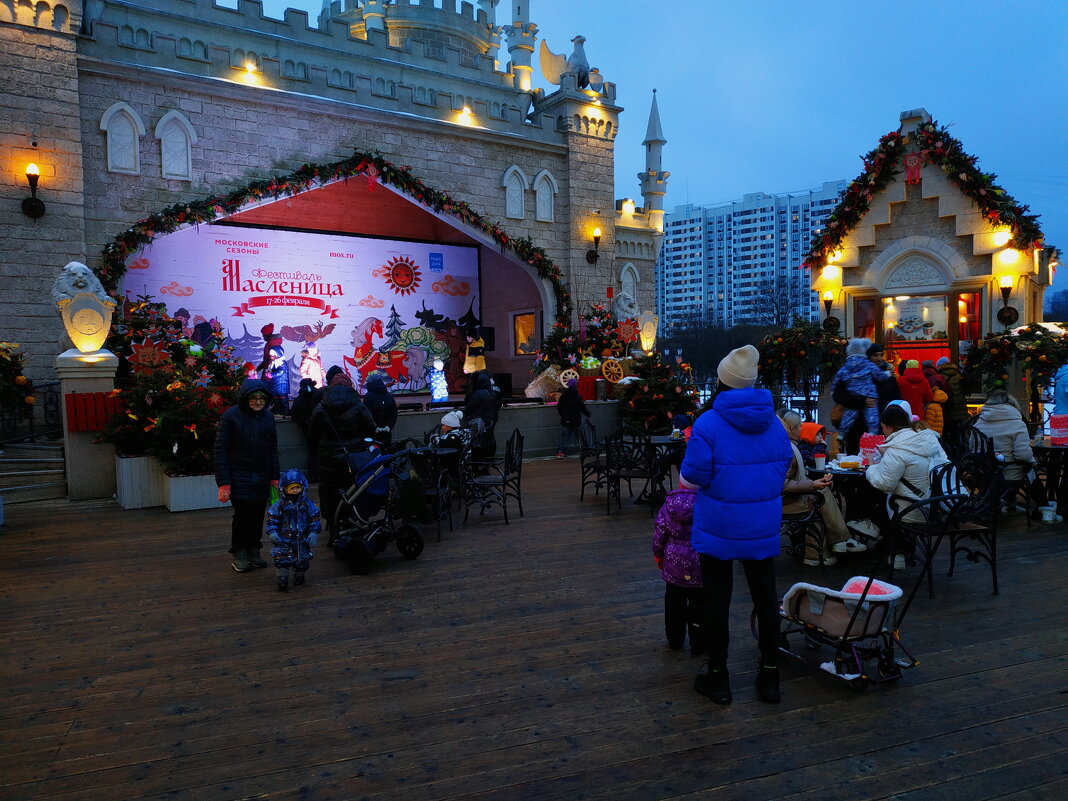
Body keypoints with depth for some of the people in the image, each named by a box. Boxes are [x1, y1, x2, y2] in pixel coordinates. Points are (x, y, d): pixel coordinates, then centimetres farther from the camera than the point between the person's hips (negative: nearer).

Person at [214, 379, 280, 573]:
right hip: (239, 475, -4)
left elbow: (273, 448, 14)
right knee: (242, 513, -7)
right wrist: (223, 483, -12)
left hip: (262, 477, 4)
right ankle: (237, 554, 10)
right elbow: (221, 450, -8)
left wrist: (274, 477, 10)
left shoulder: (268, 416, 7)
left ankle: (253, 551, 20)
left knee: (258, 514, 4)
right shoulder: (231, 416, -8)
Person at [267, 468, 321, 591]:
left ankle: (299, 575, 27)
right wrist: (272, 533, -10)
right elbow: (272, 519, 3)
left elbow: (314, 519, 4)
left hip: (302, 538, 1)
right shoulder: (279, 505, 0)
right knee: (280, 555, -17)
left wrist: (313, 533, -5)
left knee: (304, 557, 0)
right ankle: (282, 577, -1)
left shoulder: (307, 504, 2)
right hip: (283, 538, -1)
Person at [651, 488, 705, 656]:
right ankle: (698, 645, 16)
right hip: (699, 566, -2)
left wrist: (658, 555, 14)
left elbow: (659, 533, -1)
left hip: (674, 563, 3)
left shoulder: (669, 505, -8)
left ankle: (674, 640, 28)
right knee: (699, 603, 9)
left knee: (674, 601, 17)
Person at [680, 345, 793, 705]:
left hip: (718, 528, -4)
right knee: (765, 596, 16)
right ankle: (770, 677, 28)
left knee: (717, 600, 9)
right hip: (763, 527, 4)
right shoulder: (773, 422, -2)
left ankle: (718, 678, 23)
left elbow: (692, 479, -16)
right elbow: (783, 468, 8)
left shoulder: (708, 424, -18)